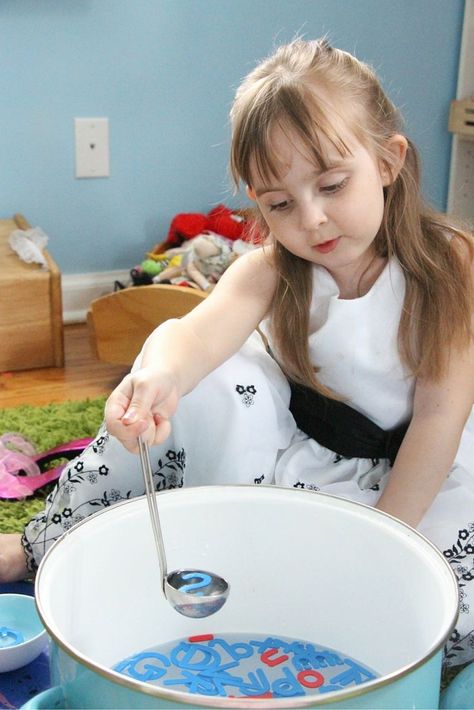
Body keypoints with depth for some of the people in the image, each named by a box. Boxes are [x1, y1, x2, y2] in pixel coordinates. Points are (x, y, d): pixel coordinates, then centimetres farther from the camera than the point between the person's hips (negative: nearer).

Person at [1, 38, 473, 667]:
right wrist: (162, 372, -57)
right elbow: (200, 330, -33)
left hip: (410, 472, -1)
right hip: (295, 443, 1)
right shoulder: (272, 268, -12)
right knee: (188, 377, -23)